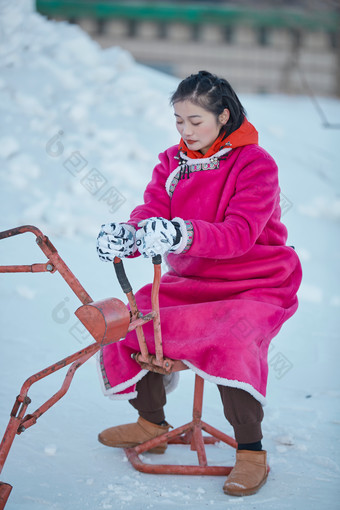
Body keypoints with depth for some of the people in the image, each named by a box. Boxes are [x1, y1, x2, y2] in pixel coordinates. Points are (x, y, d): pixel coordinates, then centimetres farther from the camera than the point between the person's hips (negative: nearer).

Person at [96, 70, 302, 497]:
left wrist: (184, 234, -46)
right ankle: (152, 422, 13)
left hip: (255, 285, -6)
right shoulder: (172, 162, 6)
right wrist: (126, 235, -34)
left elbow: (240, 233, -27)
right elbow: (151, 214, -9)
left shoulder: (255, 164, -13)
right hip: (188, 282, 6)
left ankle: (251, 452, -18)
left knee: (233, 343, -34)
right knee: (127, 326, -11)